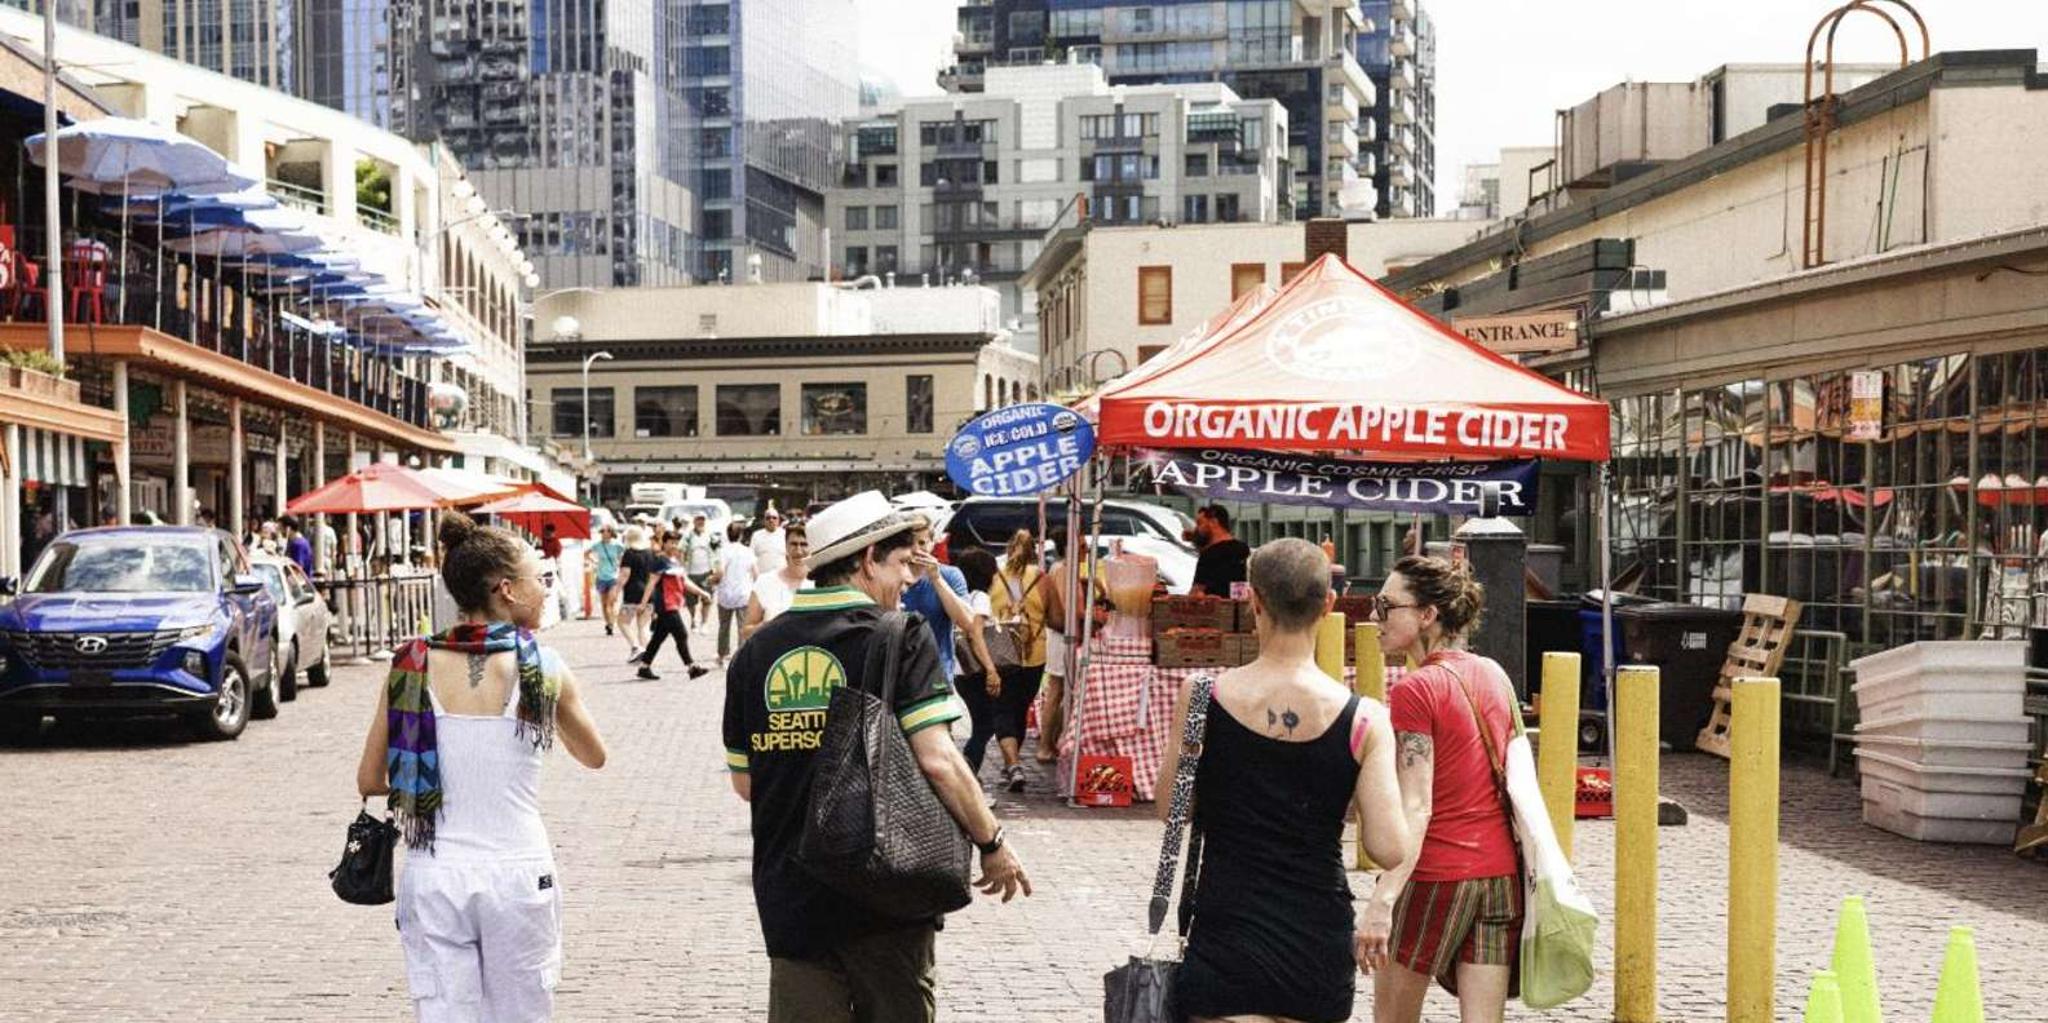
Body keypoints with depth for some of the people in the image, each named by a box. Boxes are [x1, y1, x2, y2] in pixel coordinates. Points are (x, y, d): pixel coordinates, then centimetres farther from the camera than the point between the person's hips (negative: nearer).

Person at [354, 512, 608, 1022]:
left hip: (434, 876, 2)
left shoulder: (413, 664, -2)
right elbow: (594, 756, 11)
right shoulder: (544, 669, -6)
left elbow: (369, 781, 3)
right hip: (517, 874, -1)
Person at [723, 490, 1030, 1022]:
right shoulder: (902, 639, -9)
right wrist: (992, 843, -5)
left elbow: (744, 782, 10)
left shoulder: (756, 650, 5)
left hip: (790, 893, 4)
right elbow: (937, 761, -17)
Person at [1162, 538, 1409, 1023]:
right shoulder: (1365, 719, -9)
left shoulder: (1201, 698, -9)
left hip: (1225, 942, -1)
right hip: (1320, 949, 1)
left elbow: (1171, 810, 2)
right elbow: (1388, 850, -11)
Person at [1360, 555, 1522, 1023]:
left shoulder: (1414, 691, -13)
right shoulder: (1494, 674, 8)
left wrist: (1381, 902, -27)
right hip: (1502, 875, 6)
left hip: (1435, 875, -6)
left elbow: (1415, 811, -21)